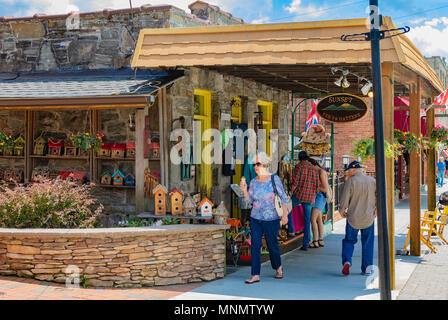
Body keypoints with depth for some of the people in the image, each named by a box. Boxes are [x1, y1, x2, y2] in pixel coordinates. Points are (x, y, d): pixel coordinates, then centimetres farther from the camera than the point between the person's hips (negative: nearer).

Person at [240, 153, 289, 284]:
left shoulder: (274, 179, -5)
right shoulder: (253, 182, 6)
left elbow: (283, 198, -3)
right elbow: (250, 200, 9)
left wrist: (285, 214, -10)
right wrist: (244, 190, -8)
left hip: (271, 219, -3)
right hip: (255, 219, 3)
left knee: (272, 245, 6)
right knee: (255, 246, -5)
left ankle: (278, 267, 33)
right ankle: (255, 275, -2)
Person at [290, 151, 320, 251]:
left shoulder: (299, 166, -4)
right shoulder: (315, 168, 11)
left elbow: (295, 182, -11)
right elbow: (317, 185, 12)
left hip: (299, 195, -5)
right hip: (310, 197, 5)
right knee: (307, 220, 8)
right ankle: (305, 244, 9)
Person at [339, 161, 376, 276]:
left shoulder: (350, 182, -12)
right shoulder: (372, 181, -1)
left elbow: (344, 200, -12)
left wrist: (342, 211, 6)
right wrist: (376, 210, 18)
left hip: (353, 218, -2)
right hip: (369, 218, 2)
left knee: (349, 241, 13)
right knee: (367, 243, 13)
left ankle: (346, 261, -7)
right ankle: (367, 268, 14)